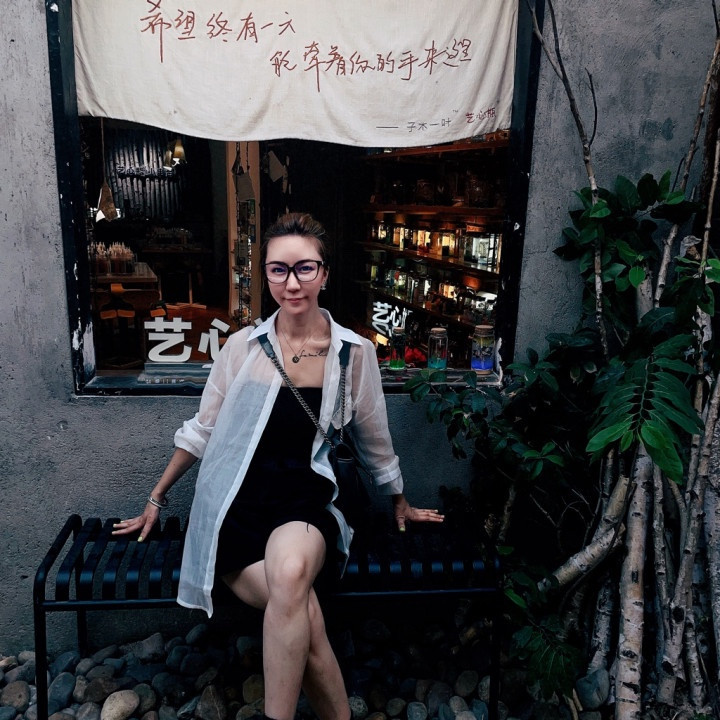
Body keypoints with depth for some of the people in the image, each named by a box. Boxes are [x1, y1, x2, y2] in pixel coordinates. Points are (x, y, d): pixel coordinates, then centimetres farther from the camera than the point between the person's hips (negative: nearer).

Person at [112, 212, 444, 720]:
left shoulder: (354, 353, 1)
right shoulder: (242, 347, 1)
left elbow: (375, 440, 16)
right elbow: (201, 431, 13)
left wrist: (401, 505, 28)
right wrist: (156, 499, 21)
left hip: (305, 501, 0)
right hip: (237, 507, 0)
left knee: (290, 571, -36)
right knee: (306, 622, -27)